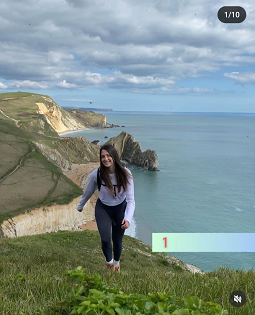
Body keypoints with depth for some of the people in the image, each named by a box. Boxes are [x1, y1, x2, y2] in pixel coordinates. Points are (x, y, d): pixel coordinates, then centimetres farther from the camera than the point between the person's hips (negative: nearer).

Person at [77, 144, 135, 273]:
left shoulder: (125, 174, -25)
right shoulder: (96, 174, -23)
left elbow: (131, 200, -24)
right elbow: (88, 192, -2)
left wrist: (127, 219, -39)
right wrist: (80, 206, 14)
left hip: (120, 208, 0)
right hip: (103, 209, 0)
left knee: (117, 241, 9)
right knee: (105, 240, -15)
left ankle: (116, 263, 45)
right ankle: (109, 262, 21)